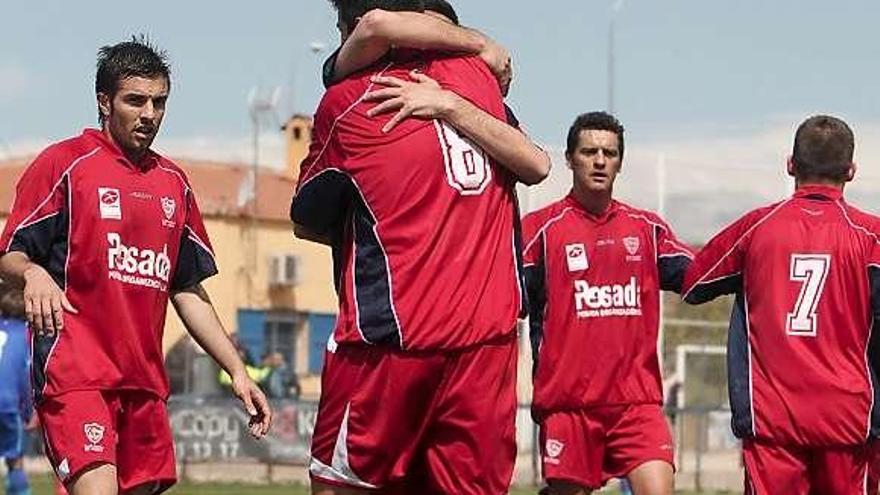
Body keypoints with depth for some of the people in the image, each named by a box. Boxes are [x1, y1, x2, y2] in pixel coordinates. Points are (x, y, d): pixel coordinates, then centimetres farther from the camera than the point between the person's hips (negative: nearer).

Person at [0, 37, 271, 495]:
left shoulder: (173, 182, 19)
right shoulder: (65, 163, 0)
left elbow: (188, 291, 23)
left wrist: (237, 371, 18)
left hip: (145, 379, 7)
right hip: (74, 371, -7)